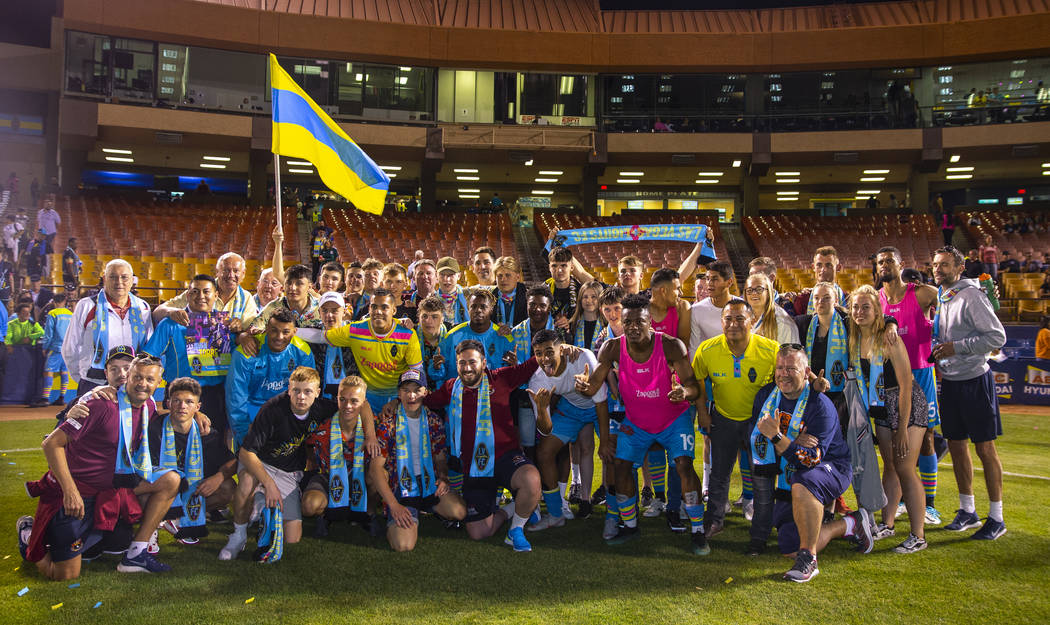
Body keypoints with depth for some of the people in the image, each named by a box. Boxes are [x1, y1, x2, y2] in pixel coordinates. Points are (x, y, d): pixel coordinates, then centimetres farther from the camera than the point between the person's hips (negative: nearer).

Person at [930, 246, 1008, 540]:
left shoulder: (971, 295, -12)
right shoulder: (938, 298, 9)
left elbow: (997, 336, -17)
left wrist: (957, 347, -19)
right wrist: (937, 356, 5)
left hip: (974, 381, -7)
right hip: (949, 382, 7)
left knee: (985, 448, -1)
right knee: (956, 445, 12)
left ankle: (996, 517, 10)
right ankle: (967, 511, 24)